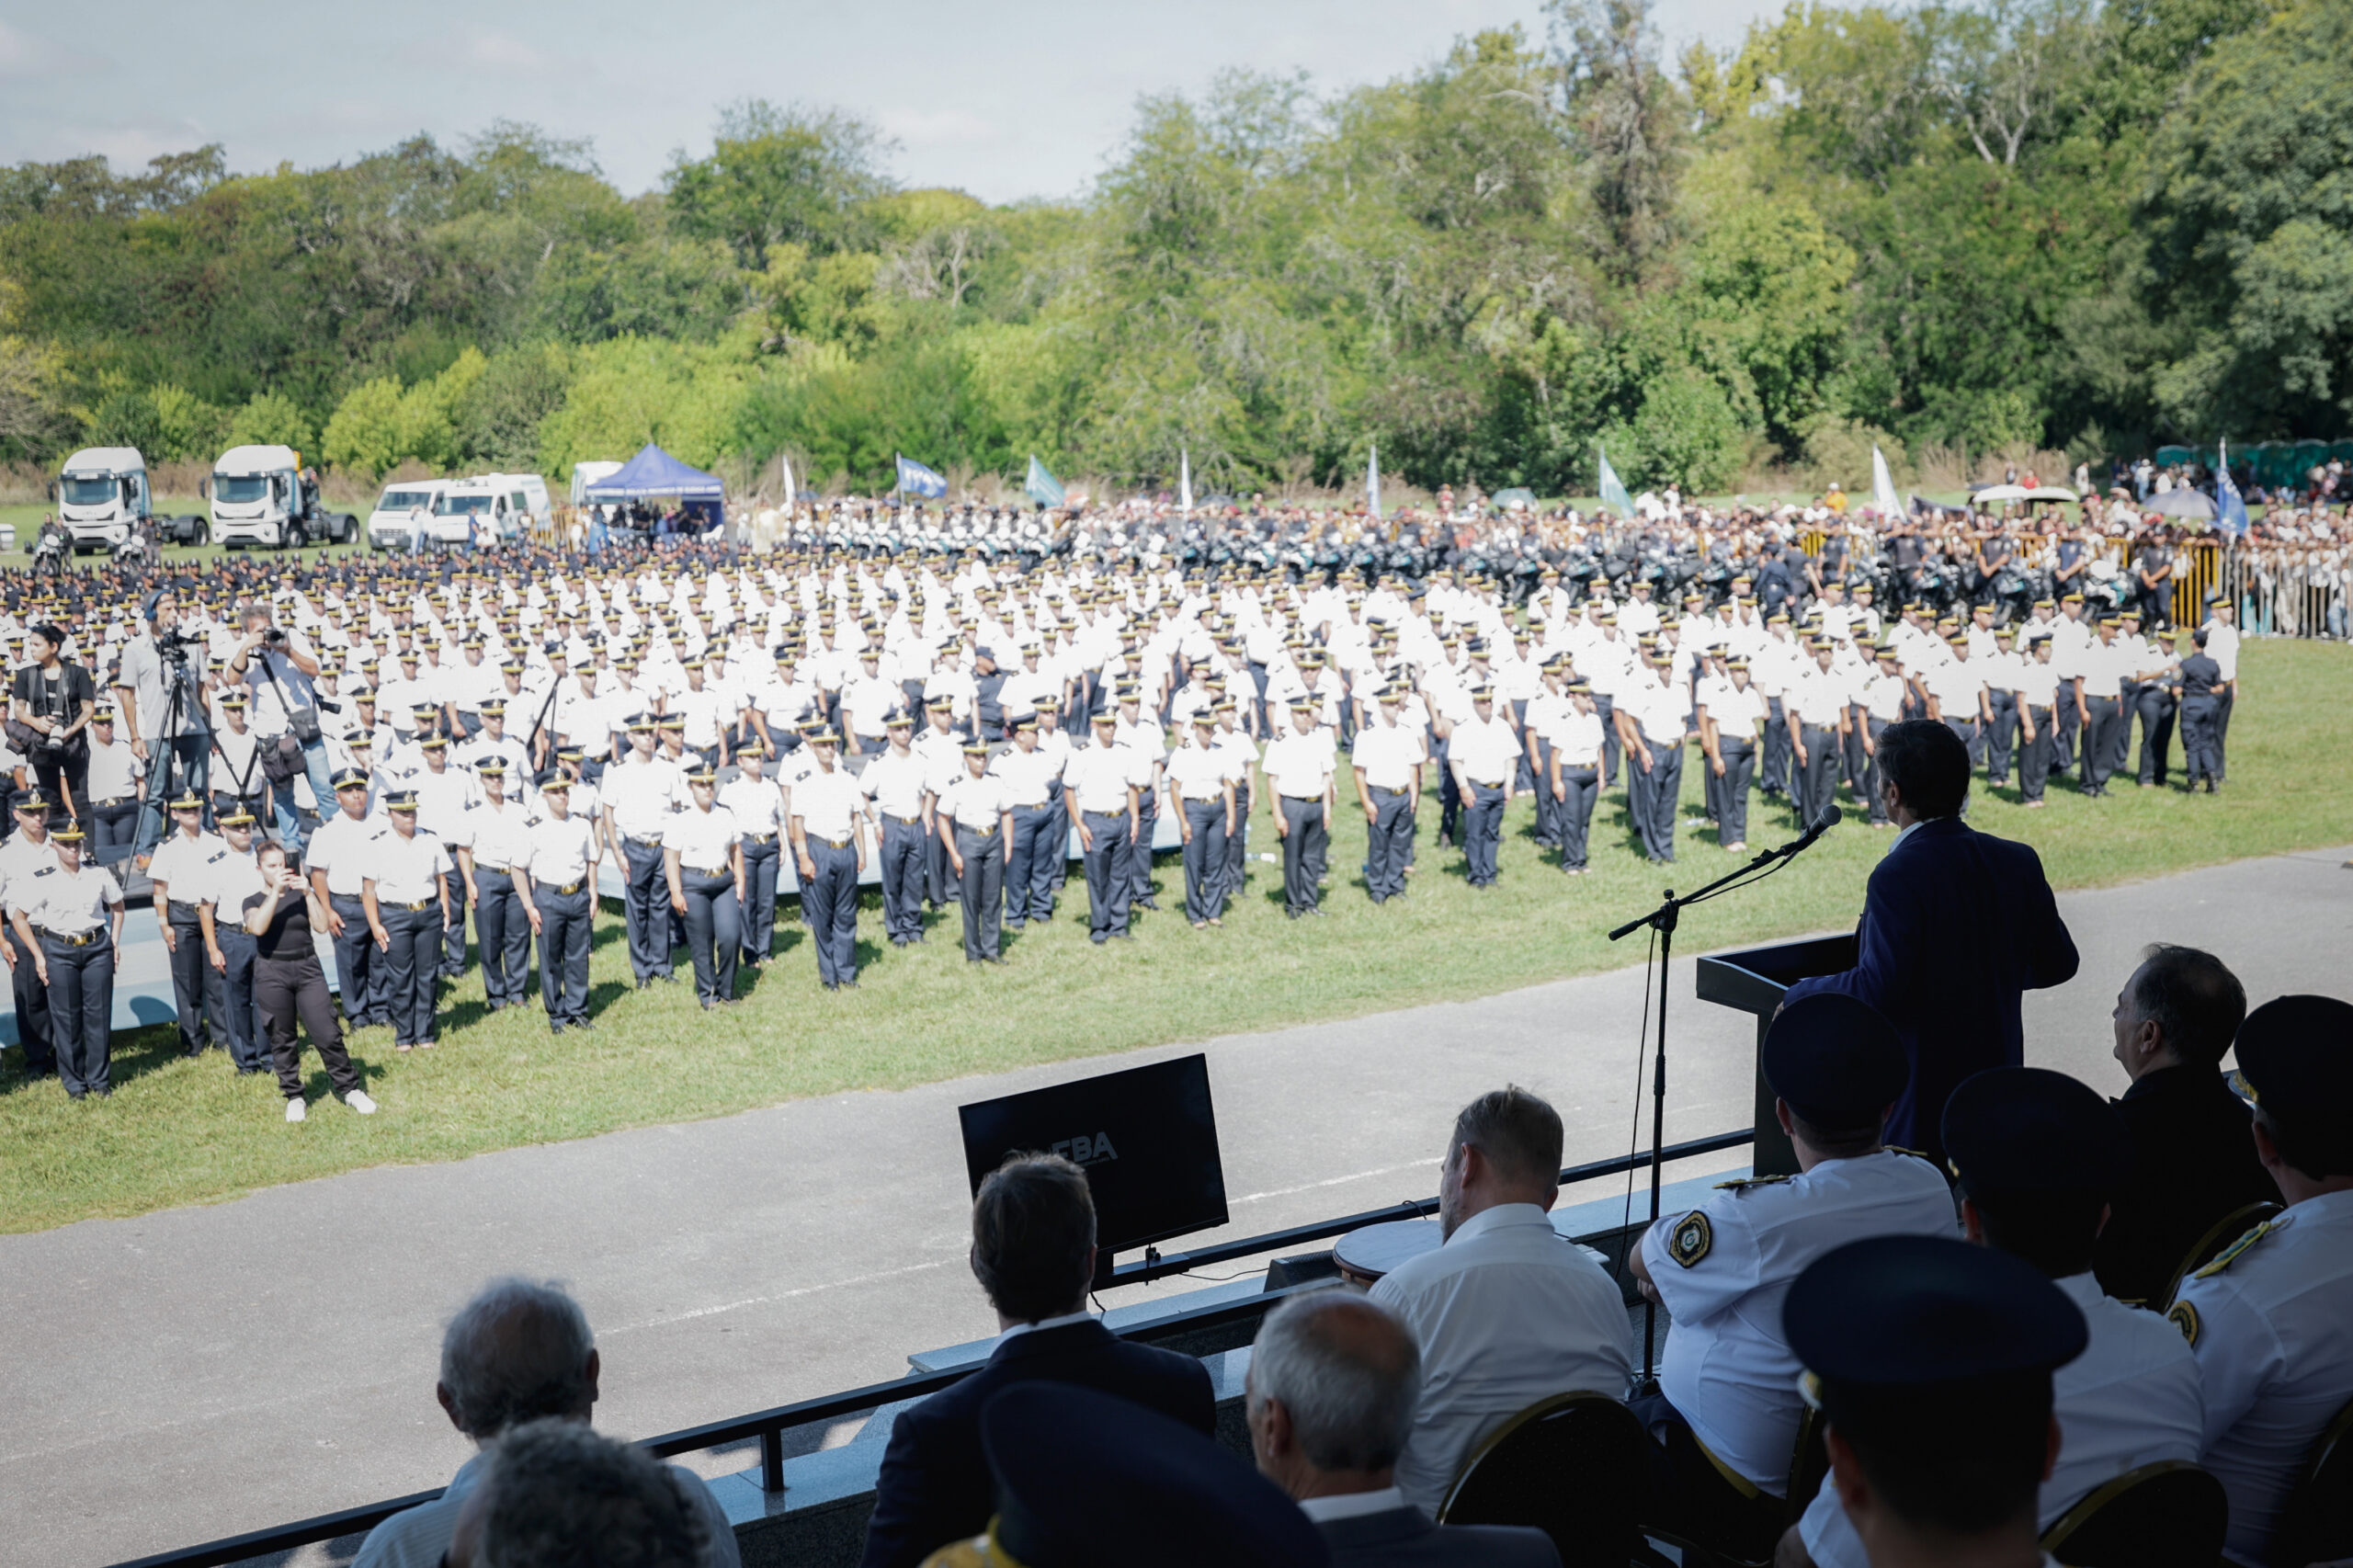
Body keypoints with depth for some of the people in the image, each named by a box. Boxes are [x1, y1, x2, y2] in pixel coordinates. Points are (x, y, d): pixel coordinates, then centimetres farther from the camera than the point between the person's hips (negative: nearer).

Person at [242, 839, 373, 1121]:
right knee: (282, 1040, 4)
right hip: (272, 973, -1)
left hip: (307, 969, 1)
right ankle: (293, 1097, 17)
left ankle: (351, 1089, 5)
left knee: (328, 1034, -6)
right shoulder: (252, 902, 6)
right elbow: (258, 927, -16)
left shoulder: (302, 895, 10)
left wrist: (308, 893, -14)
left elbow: (321, 924, -5)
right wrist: (276, 891, -18)